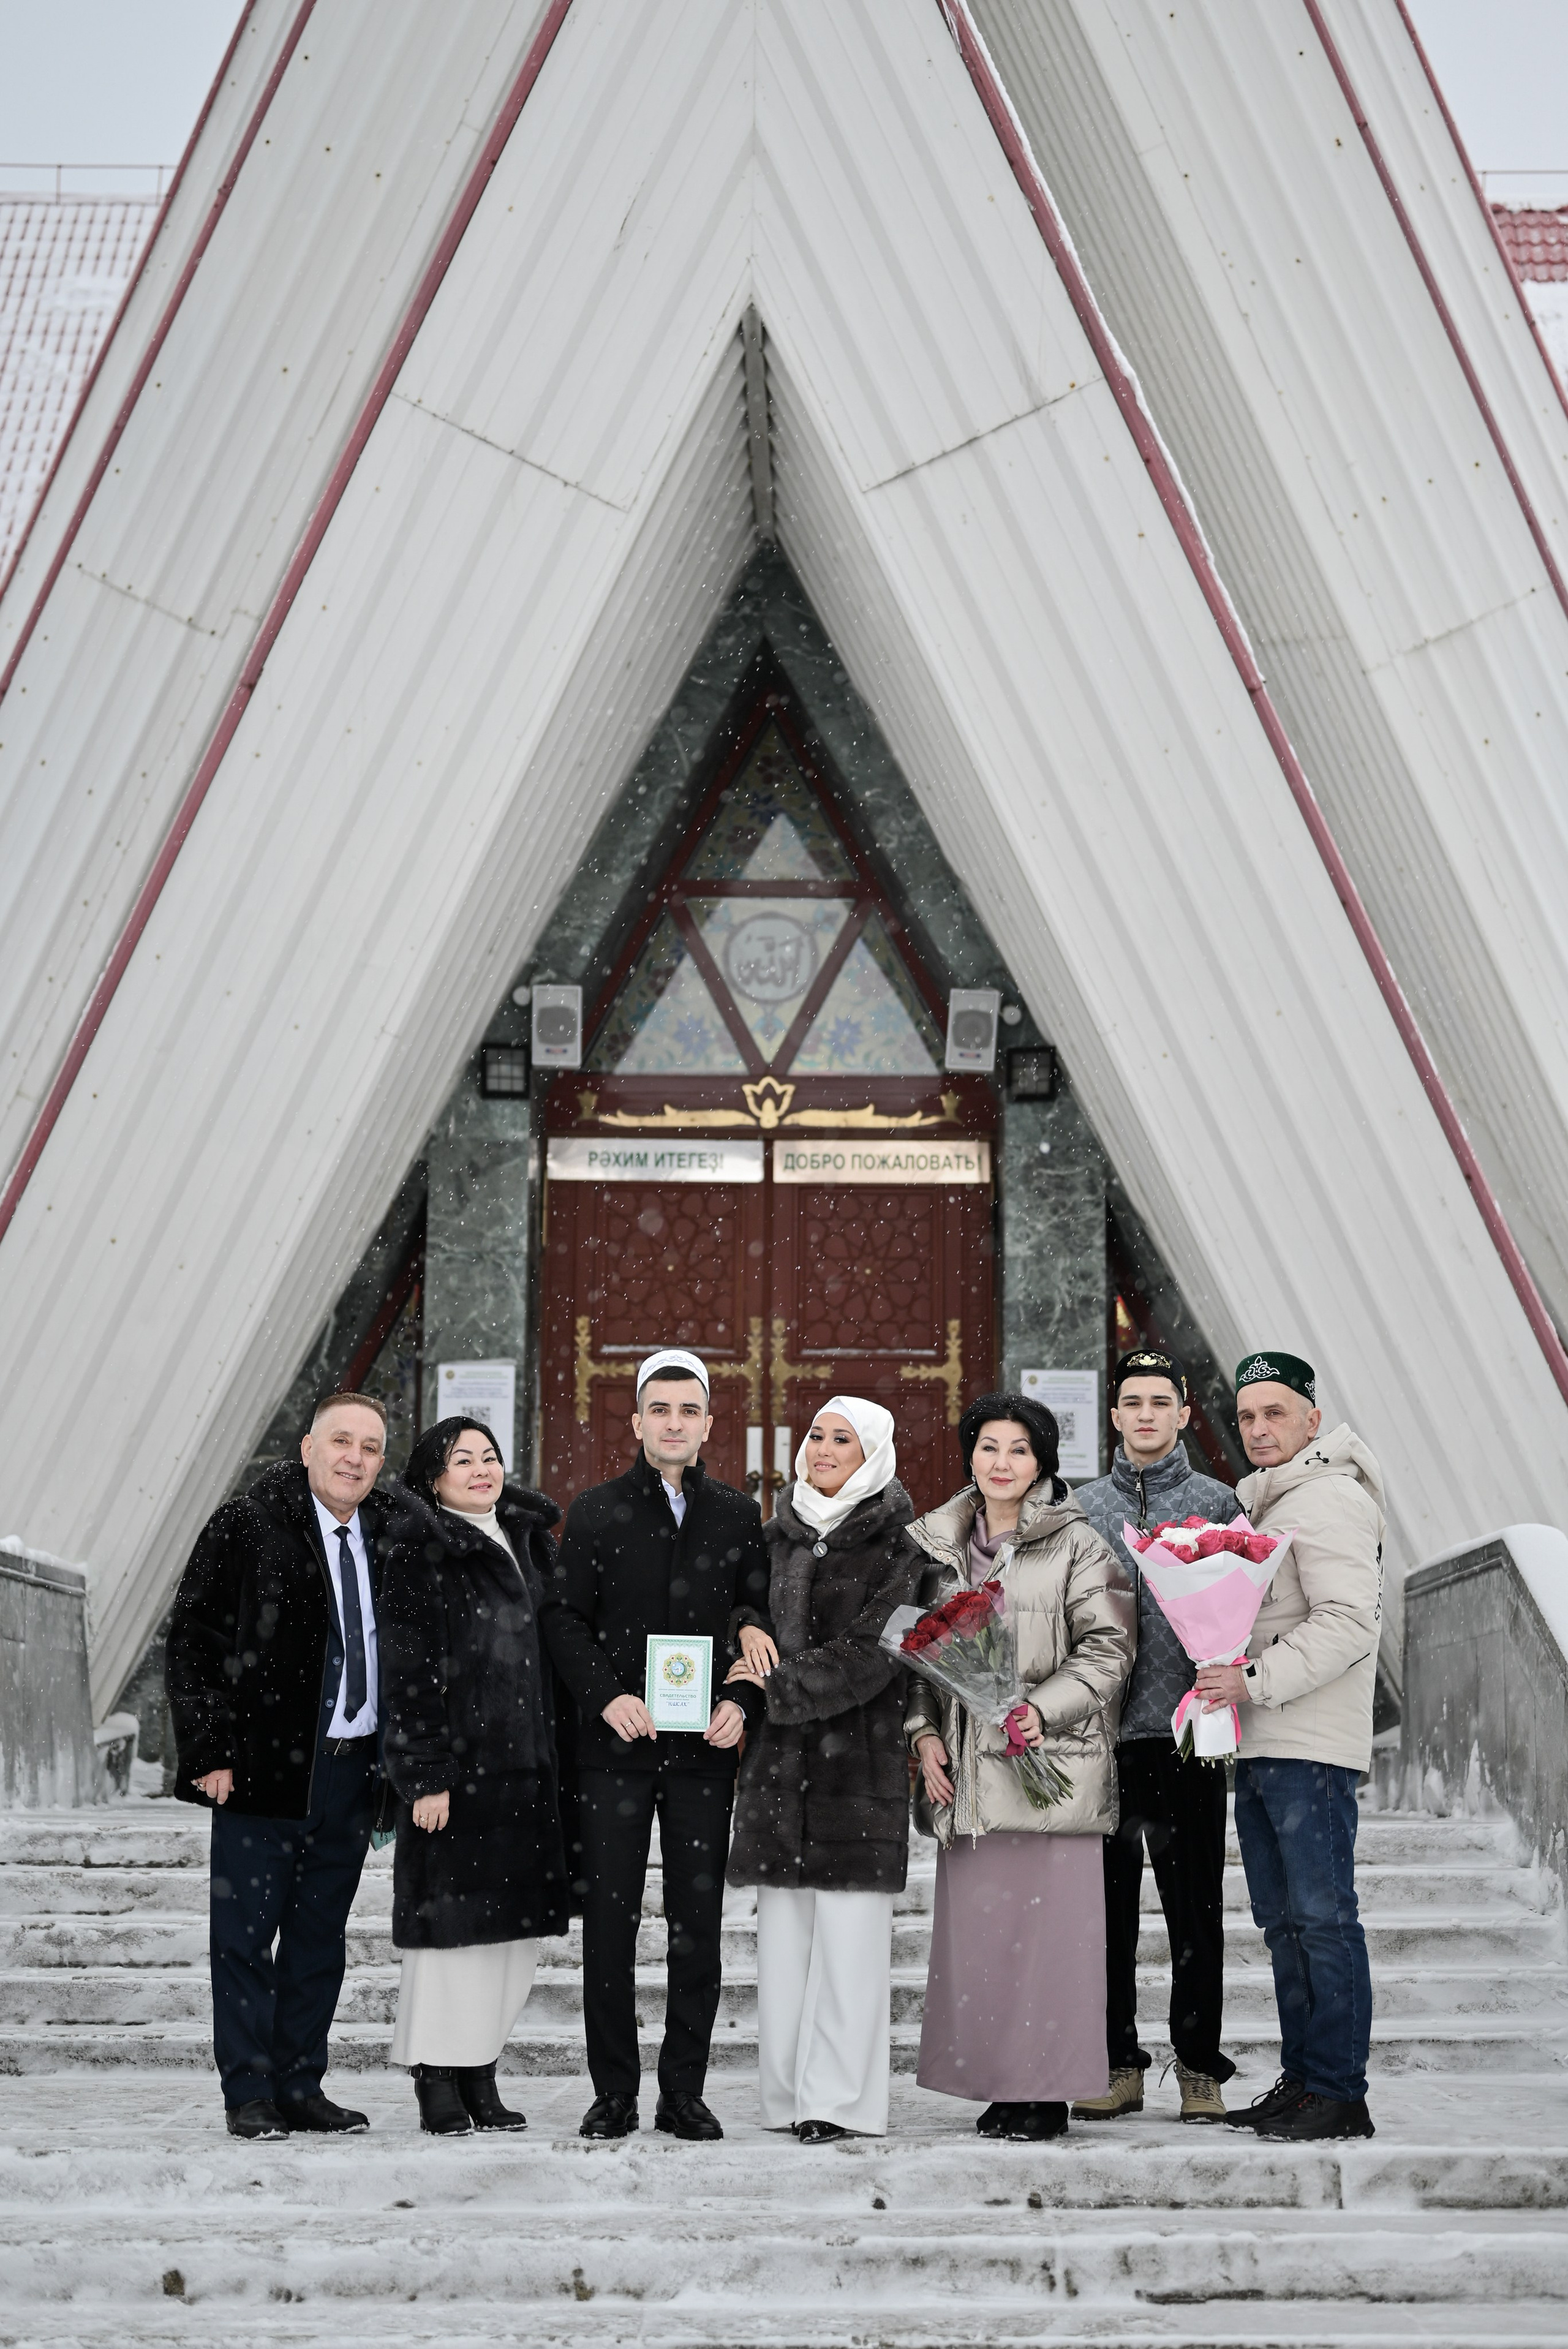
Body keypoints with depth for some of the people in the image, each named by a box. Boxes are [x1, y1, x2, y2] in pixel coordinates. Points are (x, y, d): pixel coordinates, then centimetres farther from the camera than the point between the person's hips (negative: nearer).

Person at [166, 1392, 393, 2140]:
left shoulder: (386, 1536, 9)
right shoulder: (247, 1525, -7)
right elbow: (191, 1638, -7)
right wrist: (210, 1753, -11)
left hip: (353, 1768, 5)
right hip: (263, 1768, -5)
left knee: (320, 1935, 11)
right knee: (246, 1932, 1)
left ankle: (301, 2086, 18)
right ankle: (249, 2094, 8)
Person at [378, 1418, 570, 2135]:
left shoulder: (524, 1541, 15)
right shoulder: (418, 1548, -5)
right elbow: (408, 1667, -11)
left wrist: (549, 1760, 13)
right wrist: (426, 1775, -17)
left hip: (523, 1764, 7)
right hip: (454, 1762, -7)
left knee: (516, 1922, 7)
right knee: (449, 1917, -4)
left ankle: (480, 2072, 16)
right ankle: (437, 2081, 5)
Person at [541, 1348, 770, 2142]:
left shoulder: (738, 1515, 9)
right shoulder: (595, 1513, 5)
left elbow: (762, 1621, 10)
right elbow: (563, 1617, 1)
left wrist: (742, 1702, -6)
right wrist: (606, 1696, -12)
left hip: (704, 1747, 1)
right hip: (616, 1743, -1)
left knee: (698, 1921, 3)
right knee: (609, 1919, 0)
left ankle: (684, 2091, 12)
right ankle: (614, 2092, 9)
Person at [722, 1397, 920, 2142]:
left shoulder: (896, 1543, -2)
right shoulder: (776, 1535, 15)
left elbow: (873, 1653, -10)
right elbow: (742, 1612, 21)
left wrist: (778, 1688, -11)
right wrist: (748, 1633, -1)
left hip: (860, 1753, -5)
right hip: (780, 1757, 5)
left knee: (849, 1926, -6)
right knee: (782, 1925, 4)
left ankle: (838, 2097, -2)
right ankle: (788, 2093, 10)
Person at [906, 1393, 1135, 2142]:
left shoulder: (1076, 1544, -1)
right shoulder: (939, 1545, 14)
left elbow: (1108, 1647, -4)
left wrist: (1043, 1710, -15)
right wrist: (924, 1730, 6)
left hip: (1051, 1762, -5)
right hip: (966, 1765, 5)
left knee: (1049, 1924, -5)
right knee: (976, 1924, 3)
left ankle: (1047, 2092, 2)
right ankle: (1000, 2081, 12)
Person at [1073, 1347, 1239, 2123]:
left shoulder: (1217, 1504, 5)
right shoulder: (1082, 1508, 11)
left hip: (1186, 1733, -2)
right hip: (1102, 1735, 2)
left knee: (1195, 1907, 2)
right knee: (1108, 1907, 6)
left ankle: (1199, 2067, 11)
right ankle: (1118, 2066, 14)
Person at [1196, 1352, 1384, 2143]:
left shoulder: (1331, 1498, -10)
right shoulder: (1261, 1502, 21)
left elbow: (1350, 1624, -19)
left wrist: (1257, 1680, -21)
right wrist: (1226, 1678, 11)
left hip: (1311, 1745, -10)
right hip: (1259, 1746, 10)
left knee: (1322, 1915, -7)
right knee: (1284, 1920, 12)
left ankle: (1339, 2093, -4)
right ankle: (1300, 2080, 18)